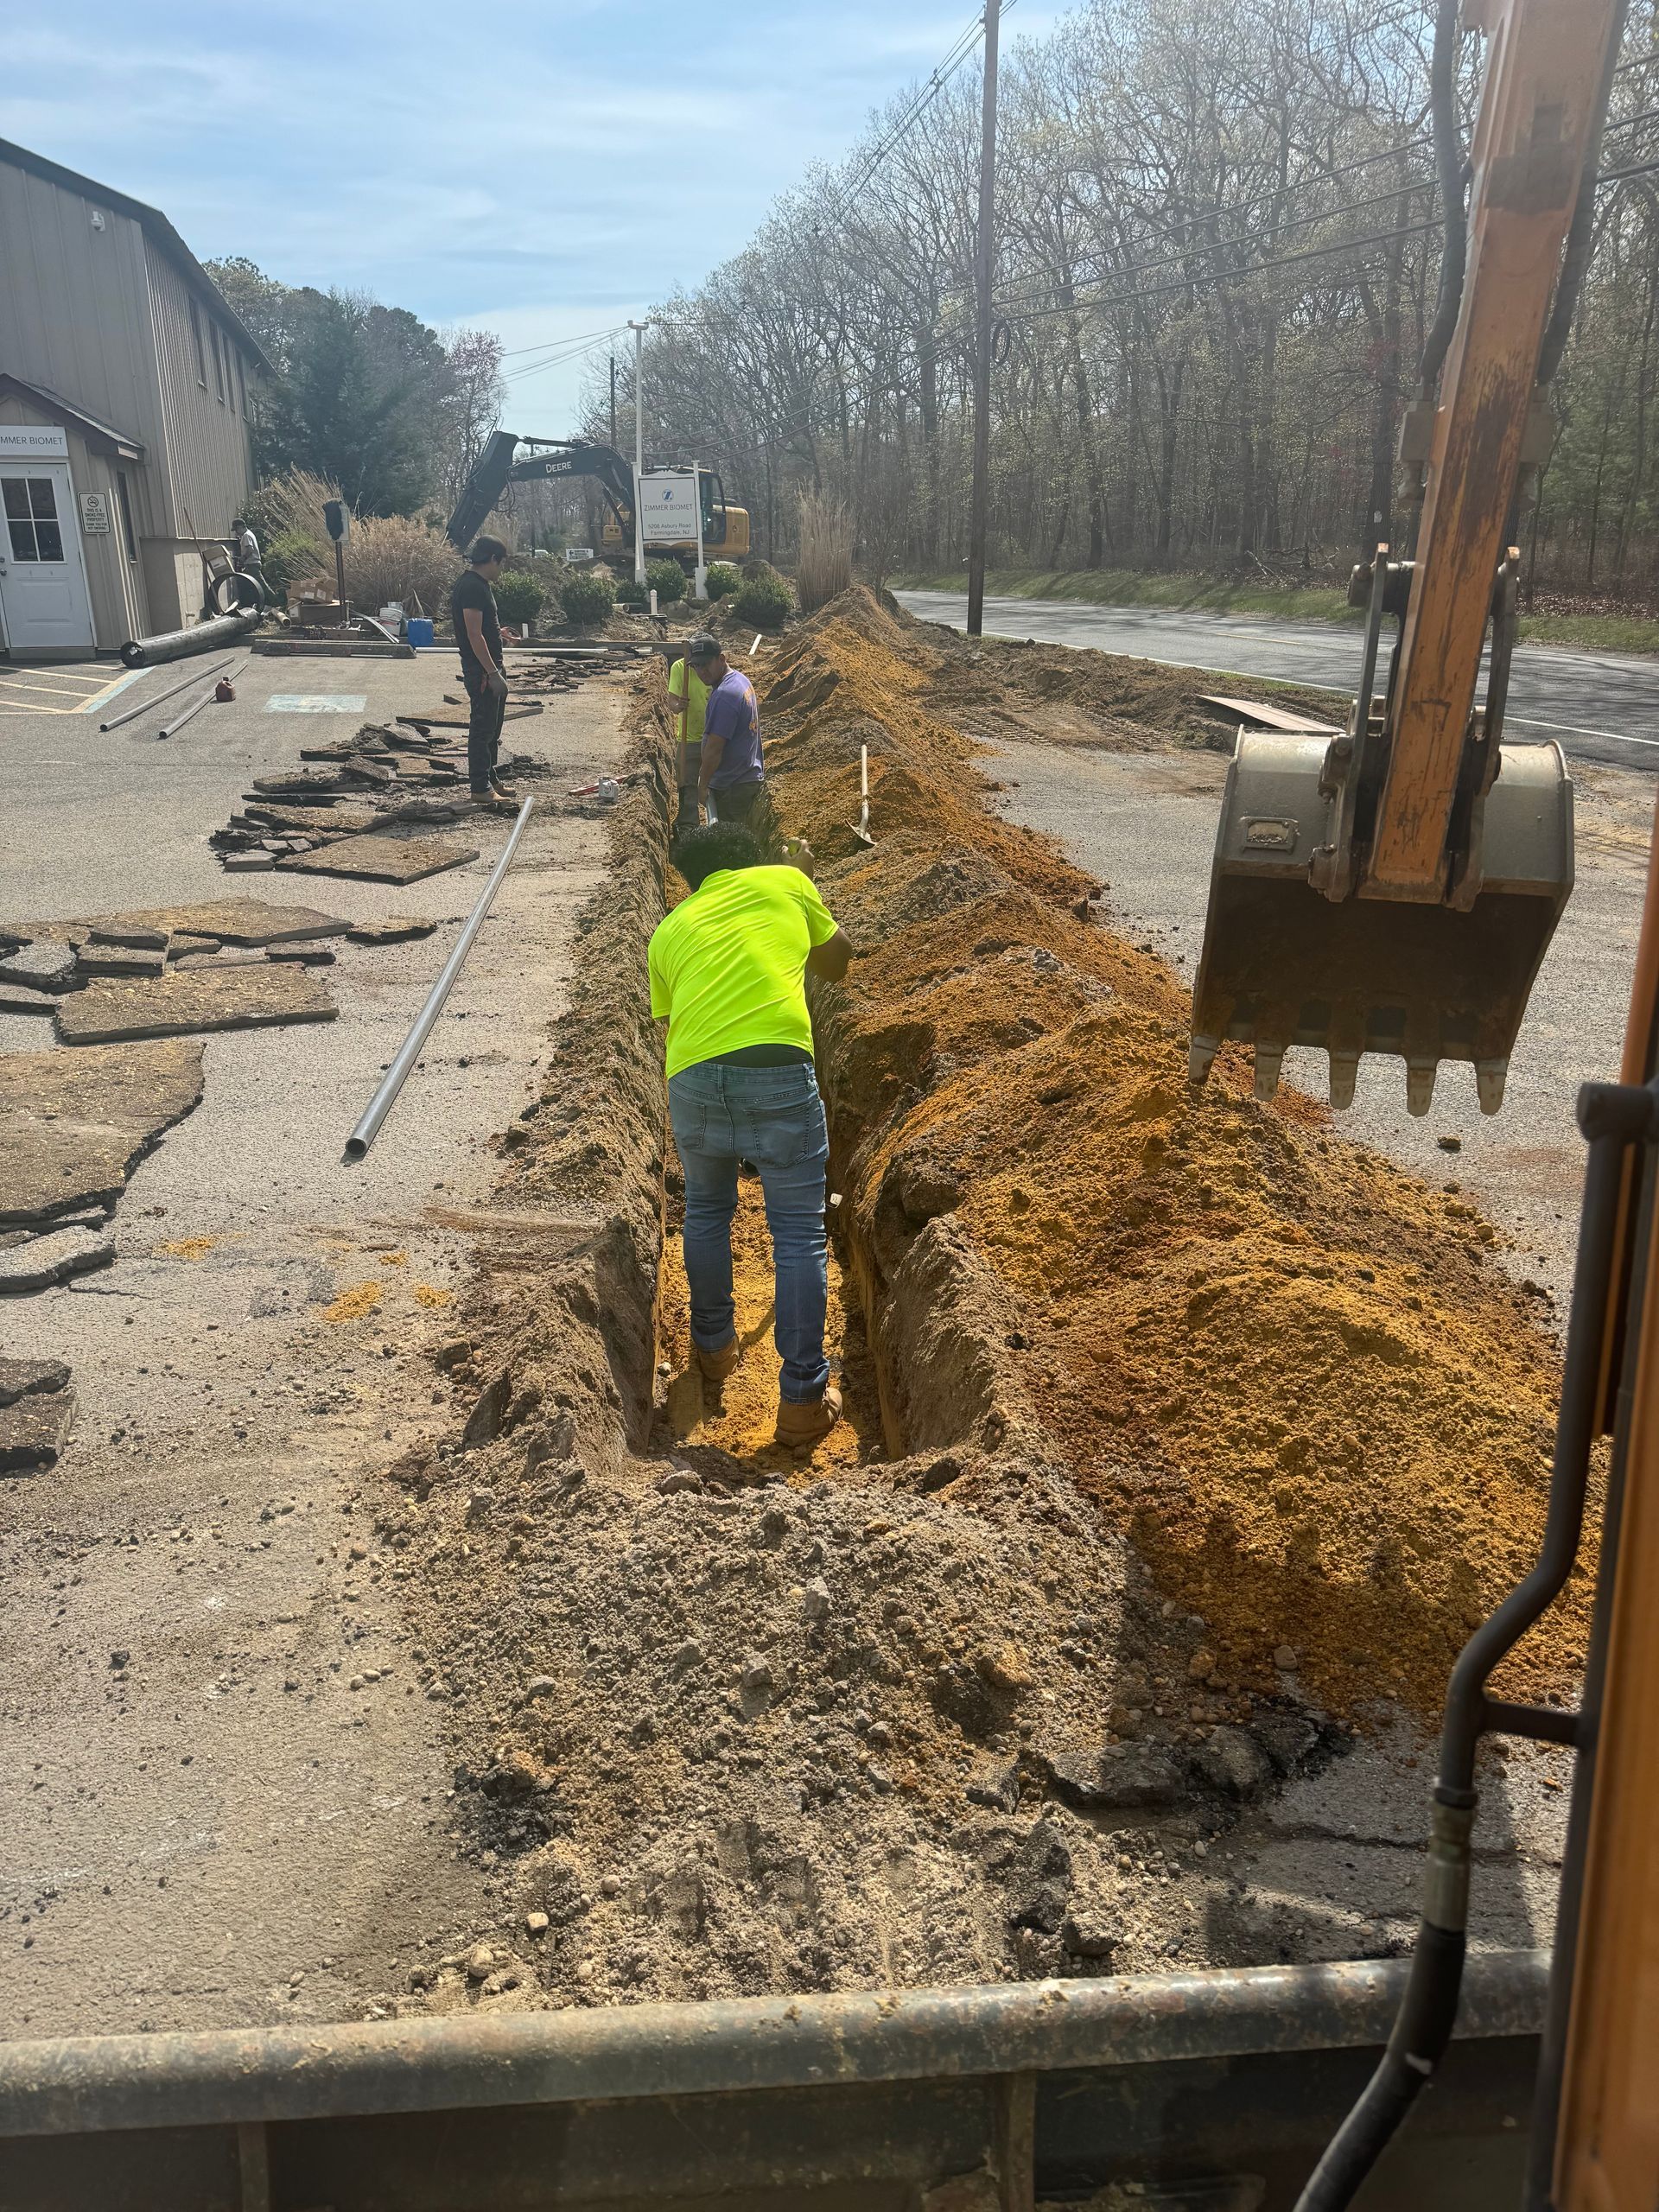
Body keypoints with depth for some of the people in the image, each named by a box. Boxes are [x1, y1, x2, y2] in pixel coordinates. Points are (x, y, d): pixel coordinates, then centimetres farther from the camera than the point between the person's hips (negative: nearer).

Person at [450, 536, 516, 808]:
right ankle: (481, 789, -1)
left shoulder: (476, 584, 14)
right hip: (481, 670, -11)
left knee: (492, 729, 18)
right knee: (482, 729, -5)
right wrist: (493, 673, -24)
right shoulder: (473, 587, -18)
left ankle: (491, 779, 28)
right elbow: (474, 636, -23)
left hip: (490, 667, 11)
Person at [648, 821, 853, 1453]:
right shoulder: (786, 881, 20)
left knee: (706, 1211, 27)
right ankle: (803, 1400, 9)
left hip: (691, 1077, 3)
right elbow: (837, 961, 32)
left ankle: (714, 1345, 42)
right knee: (799, 1233, 7)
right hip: (778, 1067, -3)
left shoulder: (669, 930, 26)